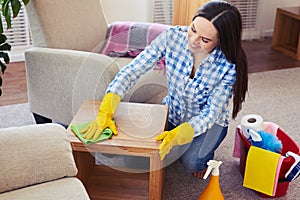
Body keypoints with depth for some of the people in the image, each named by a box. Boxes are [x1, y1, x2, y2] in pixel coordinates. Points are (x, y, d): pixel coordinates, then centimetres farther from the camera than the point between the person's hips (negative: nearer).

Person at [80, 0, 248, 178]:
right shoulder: (172, 37, -26)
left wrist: (176, 135, -43)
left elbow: (211, 112, -24)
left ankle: (205, 153, 12)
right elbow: (132, 70, -26)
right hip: (172, 112, 3)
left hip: (208, 121, -2)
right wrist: (105, 113, -38)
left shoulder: (229, 66, -29)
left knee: (191, 163, -25)